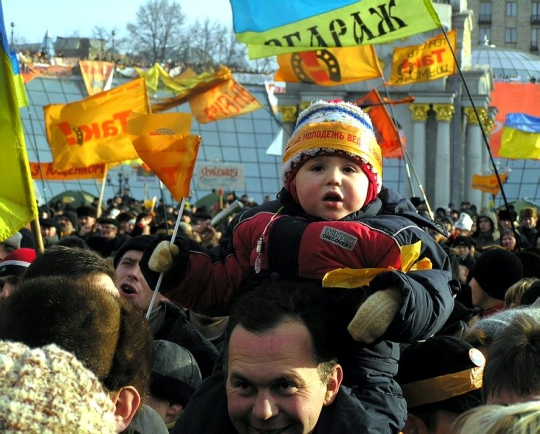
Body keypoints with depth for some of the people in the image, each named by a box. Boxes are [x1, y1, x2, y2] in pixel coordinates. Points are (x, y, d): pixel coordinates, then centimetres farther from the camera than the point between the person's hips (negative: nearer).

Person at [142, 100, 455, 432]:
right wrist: (179, 269, 4)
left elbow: (434, 295, -12)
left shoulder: (393, 238, -2)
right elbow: (220, 286, 20)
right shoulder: (257, 228, 12)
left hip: (359, 389, -4)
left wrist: (398, 302, -33)